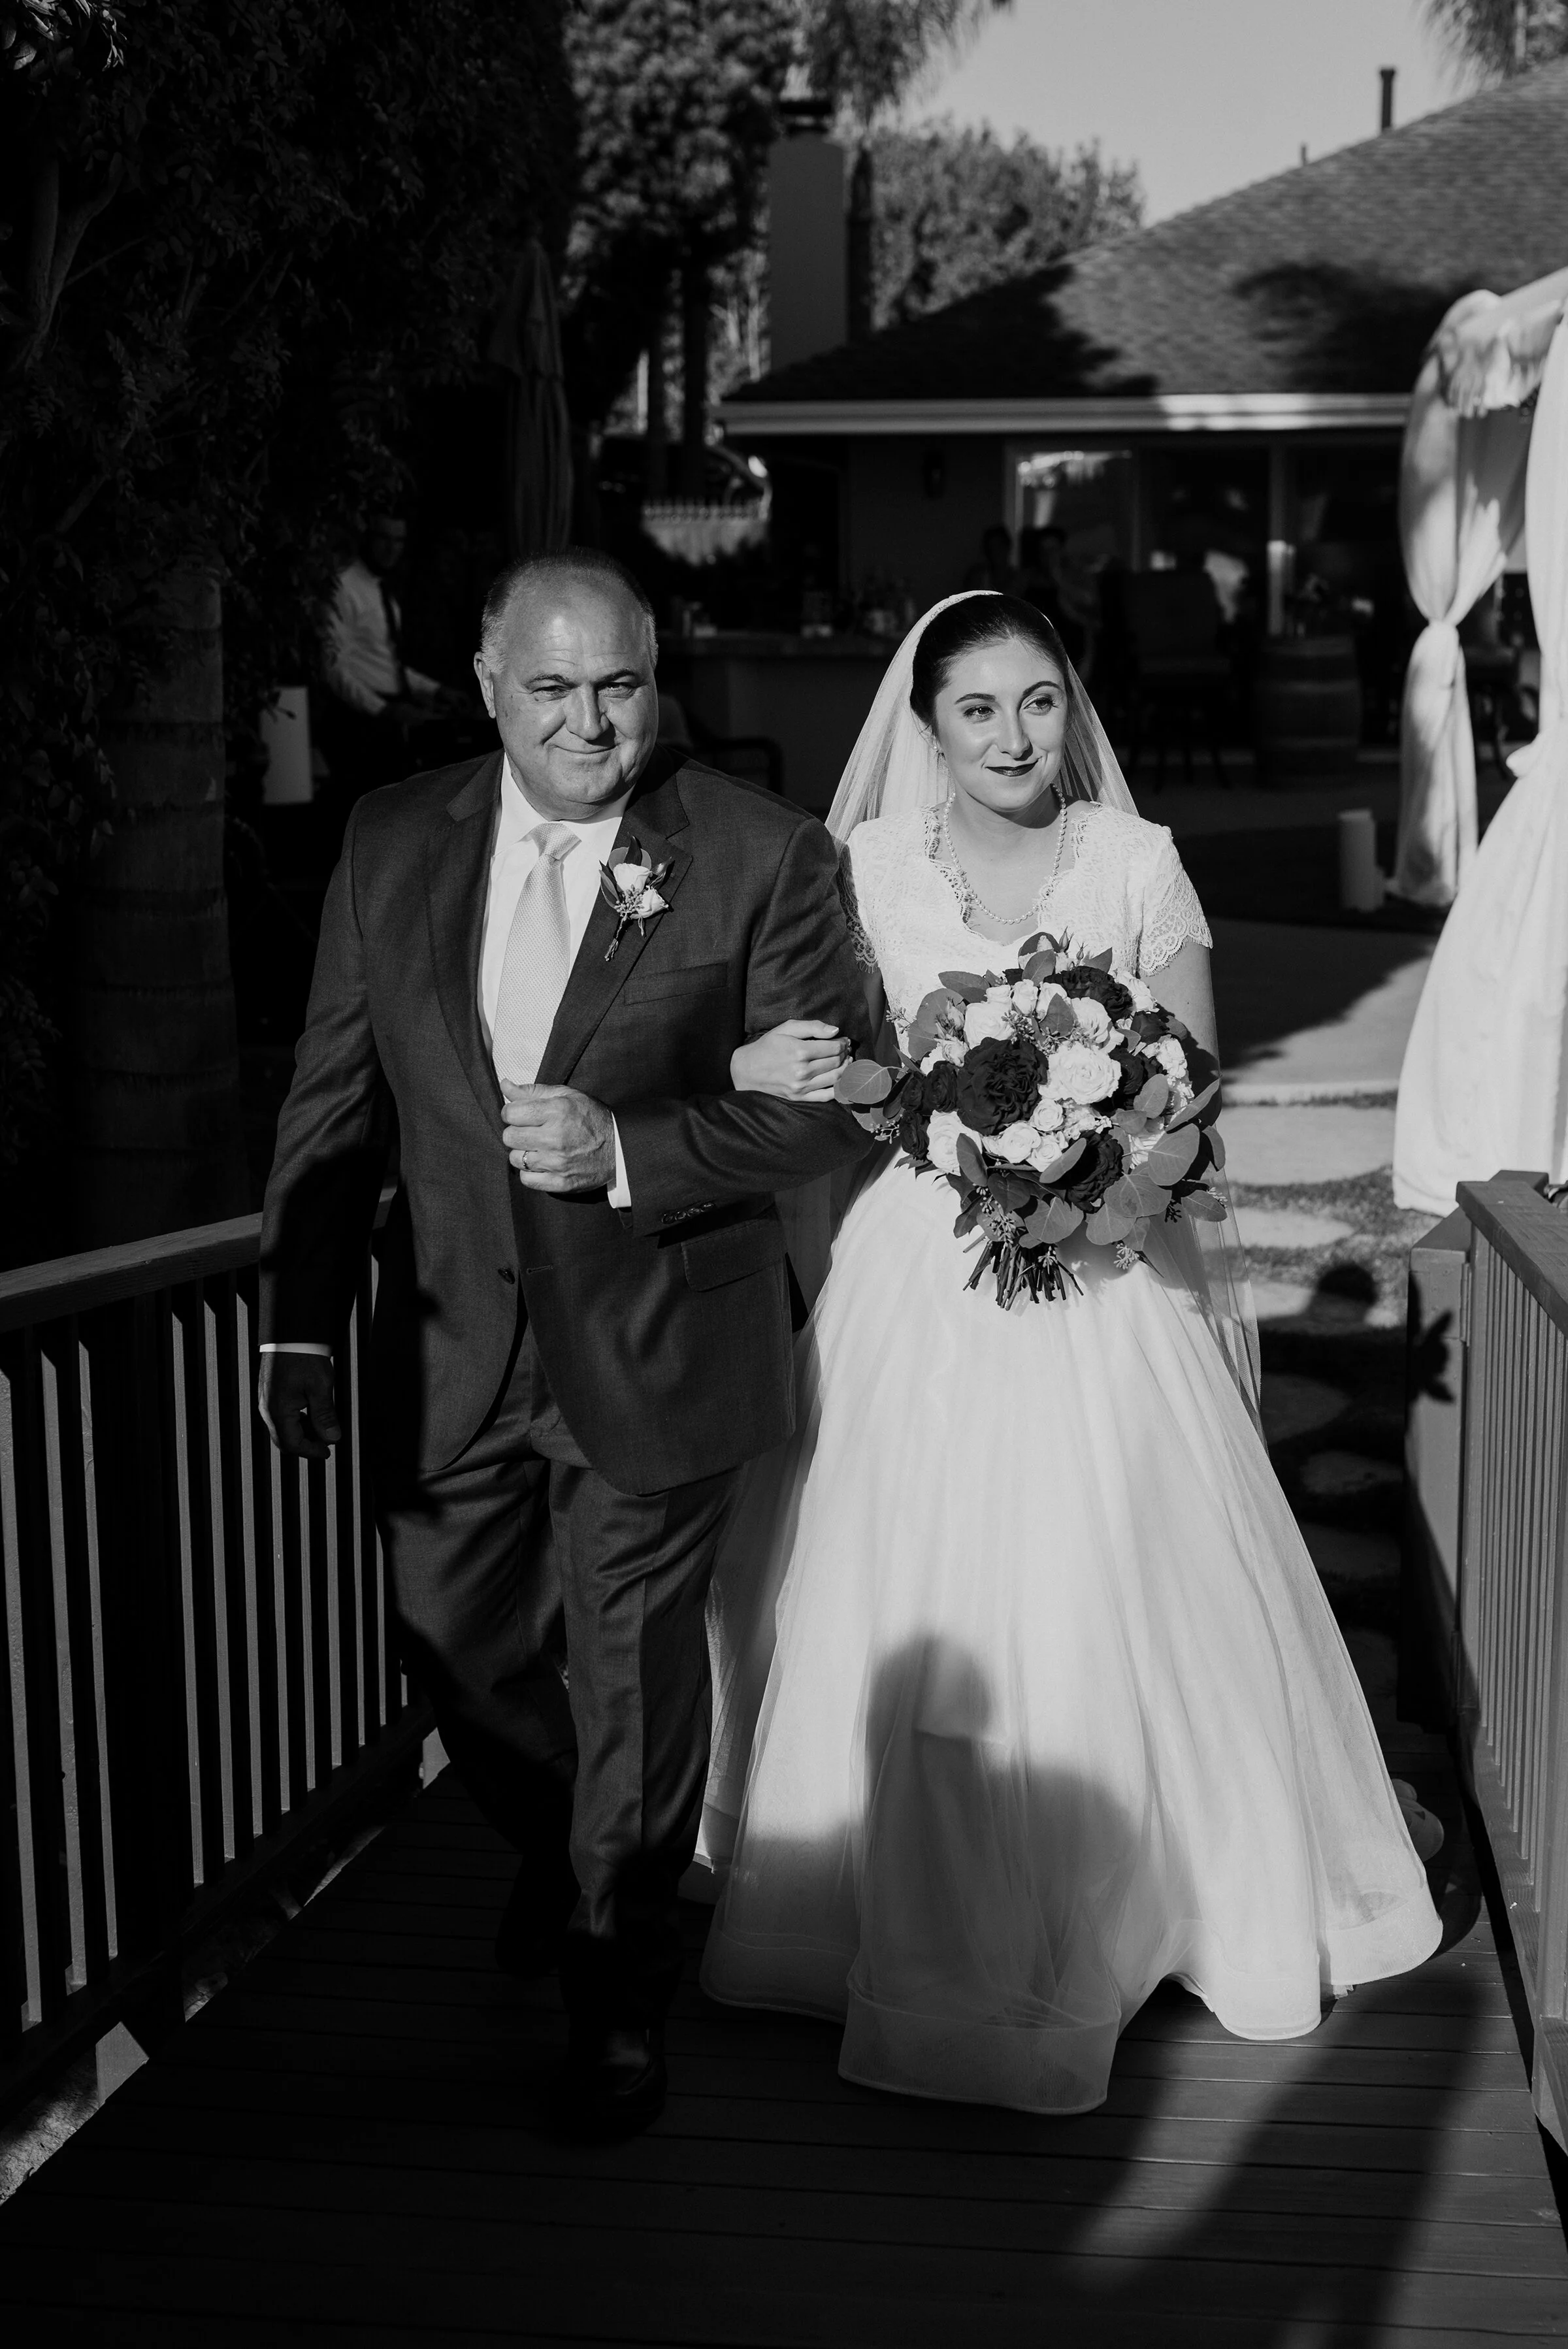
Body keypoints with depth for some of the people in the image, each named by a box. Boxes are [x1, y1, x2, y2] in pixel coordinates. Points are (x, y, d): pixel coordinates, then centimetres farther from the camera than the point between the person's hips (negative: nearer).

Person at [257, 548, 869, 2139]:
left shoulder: (762, 856, -11)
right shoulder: (391, 843, -1)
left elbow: (830, 1099, -11)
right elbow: (333, 1101, 2)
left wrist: (625, 1152, -24)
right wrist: (298, 1321, -5)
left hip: (655, 1352, -3)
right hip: (448, 1351, 4)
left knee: (634, 1681, 11)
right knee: (458, 1648, 19)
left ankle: (618, 1995, 35)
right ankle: (559, 1860, 52)